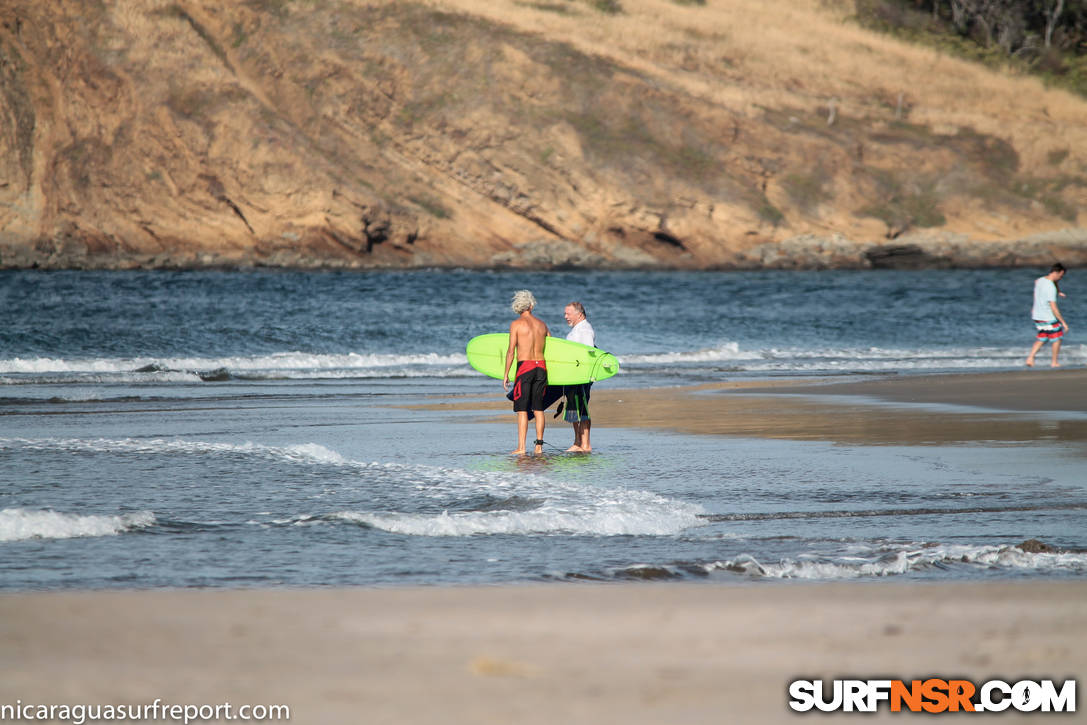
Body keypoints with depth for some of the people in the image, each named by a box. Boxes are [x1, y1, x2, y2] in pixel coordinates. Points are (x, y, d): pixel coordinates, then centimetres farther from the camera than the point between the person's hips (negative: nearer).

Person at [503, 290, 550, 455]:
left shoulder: (516, 324, -4)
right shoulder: (542, 324, 11)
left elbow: (511, 351, -7)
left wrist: (506, 374, -4)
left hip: (524, 367, -4)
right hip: (541, 367, 4)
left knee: (522, 410, -4)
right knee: (538, 408, 10)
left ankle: (521, 447, -9)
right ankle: (539, 446, 10)